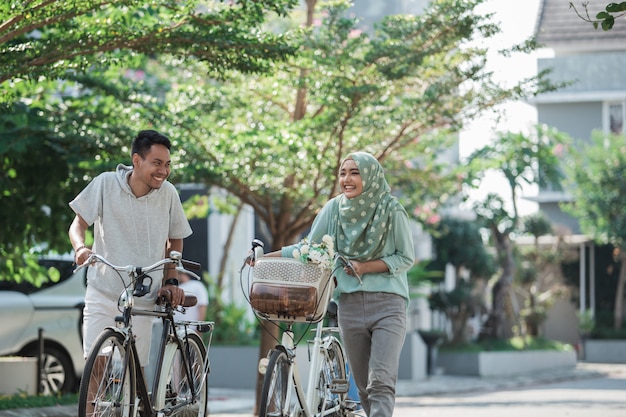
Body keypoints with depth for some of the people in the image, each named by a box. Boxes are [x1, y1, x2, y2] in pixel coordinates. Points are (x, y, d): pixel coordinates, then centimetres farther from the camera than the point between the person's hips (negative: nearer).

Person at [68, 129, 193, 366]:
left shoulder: (168, 193, -2)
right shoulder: (106, 184, -6)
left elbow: (175, 240, 13)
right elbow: (79, 223, 0)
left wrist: (171, 281, 4)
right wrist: (80, 247, -21)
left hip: (143, 300, 1)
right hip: (103, 294, -1)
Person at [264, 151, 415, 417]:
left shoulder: (392, 210, -3)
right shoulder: (334, 208, 5)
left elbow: (406, 258, 0)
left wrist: (366, 267, -11)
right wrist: (267, 257, 3)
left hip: (388, 304, -4)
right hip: (350, 303, 4)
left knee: (381, 382, -16)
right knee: (363, 386, 6)